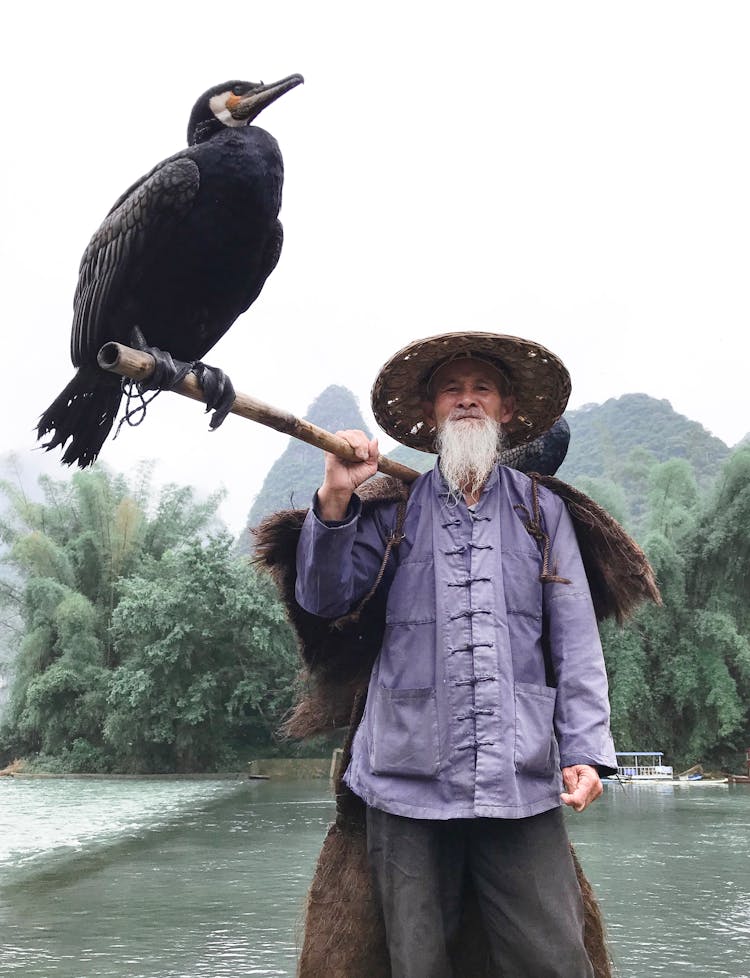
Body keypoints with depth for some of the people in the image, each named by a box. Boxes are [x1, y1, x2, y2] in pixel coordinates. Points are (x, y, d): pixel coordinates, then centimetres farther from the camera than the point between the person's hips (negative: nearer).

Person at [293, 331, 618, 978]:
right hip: (410, 776, 0)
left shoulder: (542, 510, 12)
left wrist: (587, 751, -2)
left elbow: (575, 641, 8)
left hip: (522, 783, 0)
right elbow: (323, 600, 4)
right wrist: (335, 500, -9)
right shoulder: (392, 509, 11)